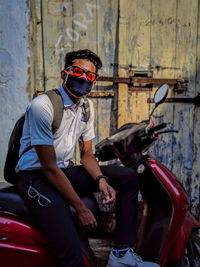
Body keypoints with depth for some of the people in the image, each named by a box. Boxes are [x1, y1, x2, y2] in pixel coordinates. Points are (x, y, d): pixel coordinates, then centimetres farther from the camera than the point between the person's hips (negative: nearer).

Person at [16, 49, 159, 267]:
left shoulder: (87, 107, 7)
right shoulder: (43, 105, -17)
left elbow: (87, 154, 12)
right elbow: (49, 167, -19)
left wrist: (101, 179, -9)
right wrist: (81, 208, -16)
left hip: (65, 172, 8)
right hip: (37, 178, -8)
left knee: (128, 177, 0)